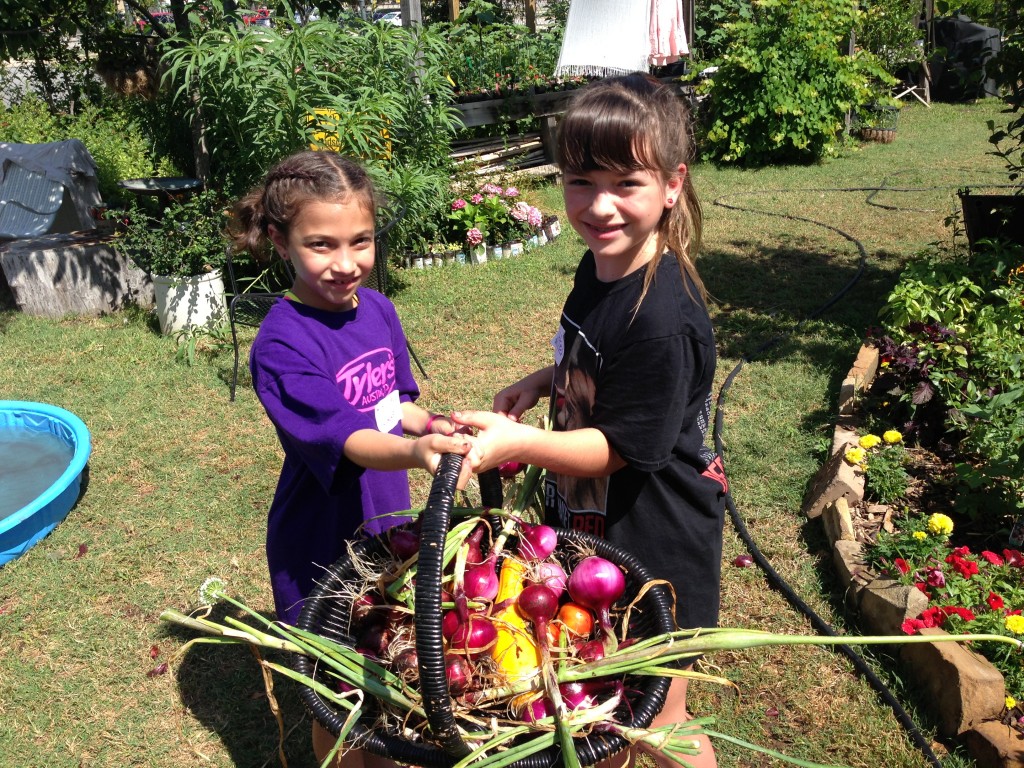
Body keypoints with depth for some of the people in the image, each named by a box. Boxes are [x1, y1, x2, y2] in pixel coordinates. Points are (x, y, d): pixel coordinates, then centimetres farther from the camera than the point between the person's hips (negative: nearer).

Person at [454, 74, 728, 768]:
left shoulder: (664, 317, -31)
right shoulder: (600, 266, -2)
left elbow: (624, 447, -25)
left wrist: (518, 441, -32)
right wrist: (542, 382, 0)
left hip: (655, 539, -8)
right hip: (592, 517, 9)